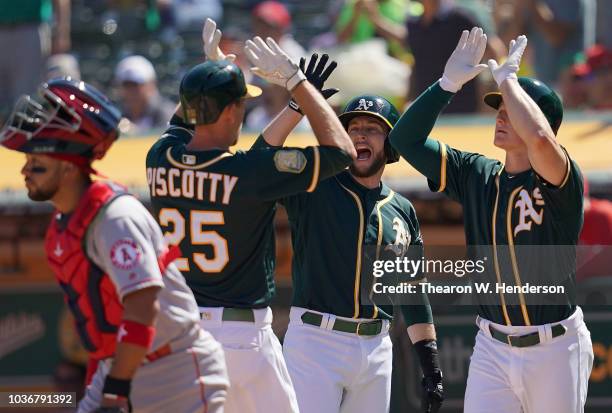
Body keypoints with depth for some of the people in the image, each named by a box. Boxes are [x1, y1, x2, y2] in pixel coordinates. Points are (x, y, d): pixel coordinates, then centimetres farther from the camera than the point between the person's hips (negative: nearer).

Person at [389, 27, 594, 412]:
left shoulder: (560, 182, -12)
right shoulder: (477, 175, 5)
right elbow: (406, 140, 5)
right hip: (493, 348, 4)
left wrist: (507, 78, -19)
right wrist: (449, 82, -4)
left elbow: (539, 137, -35)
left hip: (554, 350, -4)